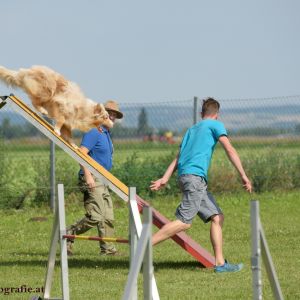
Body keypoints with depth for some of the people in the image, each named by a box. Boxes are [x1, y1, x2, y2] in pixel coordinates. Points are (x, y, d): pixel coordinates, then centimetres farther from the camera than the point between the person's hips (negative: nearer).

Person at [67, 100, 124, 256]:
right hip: (92, 179, -10)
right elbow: (81, 153, -21)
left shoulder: (106, 134, 20)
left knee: (108, 218, 7)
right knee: (95, 216, -16)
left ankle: (108, 249, 10)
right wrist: (88, 176, -27)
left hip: (102, 181, 10)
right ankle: (68, 235, -4)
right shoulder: (94, 132, -11)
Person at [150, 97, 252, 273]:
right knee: (184, 222, -15)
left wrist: (165, 179, 11)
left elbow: (178, 157, 19)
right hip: (195, 177, -9)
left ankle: (220, 263, 0)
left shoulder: (192, 129, 26)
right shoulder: (215, 125, 5)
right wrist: (243, 176, -8)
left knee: (217, 217, 7)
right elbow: (229, 149, -6)